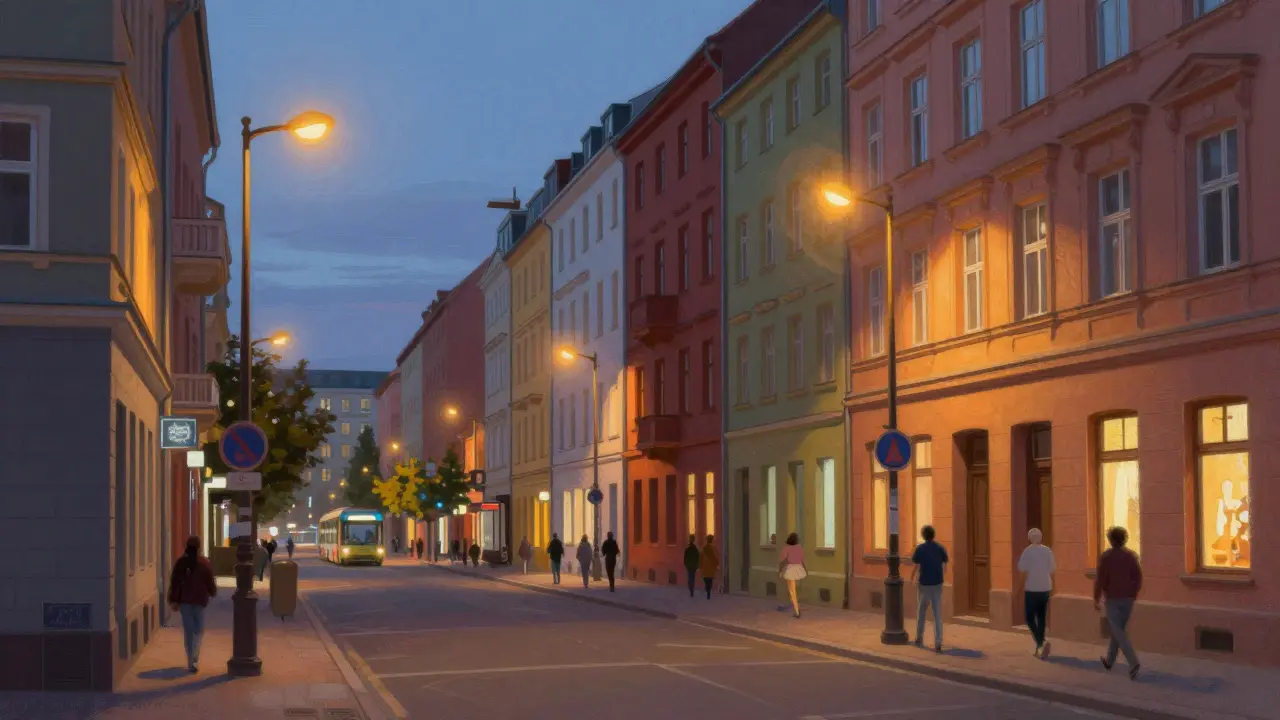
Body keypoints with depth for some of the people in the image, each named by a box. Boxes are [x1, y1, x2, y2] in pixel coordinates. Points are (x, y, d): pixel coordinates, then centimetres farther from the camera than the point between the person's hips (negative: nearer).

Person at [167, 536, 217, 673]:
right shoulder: (204, 563, -5)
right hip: (199, 600, -1)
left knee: (188, 631, 5)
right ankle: (195, 656, 4)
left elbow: (174, 582, -3)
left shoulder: (181, 562, -1)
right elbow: (210, 581, 0)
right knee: (199, 629, 14)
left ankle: (191, 662, 1)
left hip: (184, 600, 1)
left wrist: (173, 600, 0)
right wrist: (213, 591, 21)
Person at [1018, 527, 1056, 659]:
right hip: (1045, 588, 5)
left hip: (1032, 588, -5)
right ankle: (1039, 648, 15)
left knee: (1030, 618, 2)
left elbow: (1021, 568, -10)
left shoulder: (1028, 551, -12)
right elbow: (1053, 568, 7)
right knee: (1042, 618, 13)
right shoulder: (1047, 551, 1)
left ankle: (1041, 643, -19)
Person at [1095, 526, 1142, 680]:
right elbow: (1138, 578, -1)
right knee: (1118, 629, 20)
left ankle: (1133, 662, -22)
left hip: (1112, 599, -5)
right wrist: (1134, 595, 12)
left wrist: (1096, 599, -2)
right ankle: (1109, 660, 34)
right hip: (1127, 599, 5)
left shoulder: (1105, 557, -11)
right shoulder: (1131, 555, -1)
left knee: (1119, 633, -5)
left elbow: (1100, 580, -12)